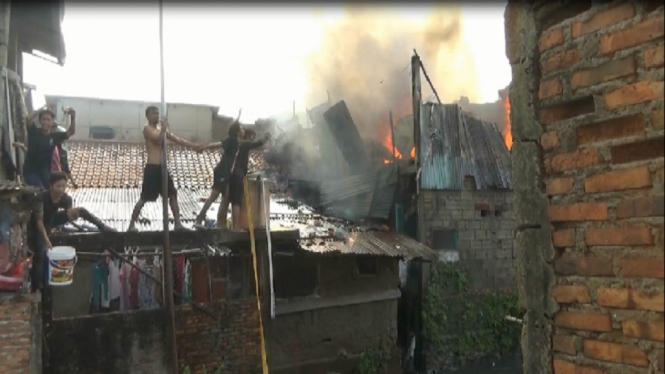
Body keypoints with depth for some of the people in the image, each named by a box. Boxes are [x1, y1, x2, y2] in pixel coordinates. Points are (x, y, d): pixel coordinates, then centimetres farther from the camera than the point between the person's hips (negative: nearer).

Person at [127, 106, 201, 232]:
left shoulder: (161, 128, 18)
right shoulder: (147, 128, -6)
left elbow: (177, 139, 15)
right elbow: (158, 140, -23)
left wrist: (193, 146, 7)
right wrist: (164, 128, -12)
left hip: (162, 167, 8)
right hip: (152, 168, -8)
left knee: (173, 194, 7)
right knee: (144, 198, -6)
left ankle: (178, 223, 12)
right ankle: (132, 225, 3)